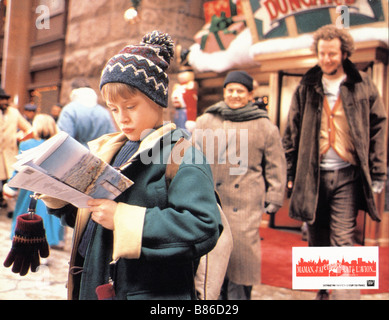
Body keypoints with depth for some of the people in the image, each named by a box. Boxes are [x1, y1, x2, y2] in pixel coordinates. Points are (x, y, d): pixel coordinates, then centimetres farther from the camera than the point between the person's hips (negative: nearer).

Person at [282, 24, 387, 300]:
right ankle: (323, 290, 30)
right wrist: (291, 172, 4)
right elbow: (292, 132, 9)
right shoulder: (306, 88, 7)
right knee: (318, 242, 12)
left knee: (342, 242, -9)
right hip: (313, 175, 3)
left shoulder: (363, 86, 3)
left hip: (347, 176, -2)